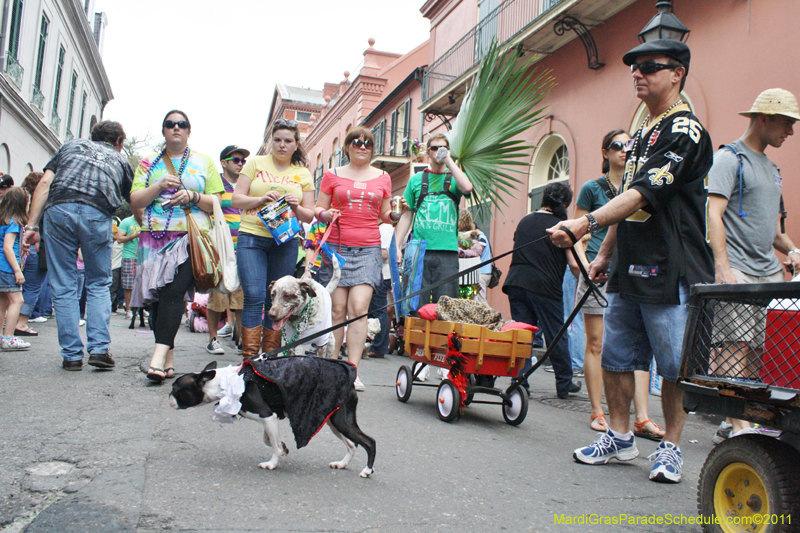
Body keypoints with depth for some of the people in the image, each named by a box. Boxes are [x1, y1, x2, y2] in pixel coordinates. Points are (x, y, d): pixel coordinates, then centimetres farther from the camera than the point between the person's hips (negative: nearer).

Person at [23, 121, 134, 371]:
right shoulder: (119, 159, 28)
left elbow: (45, 183, 14)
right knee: (98, 284, 13)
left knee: (63, 287, 7)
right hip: (97, 215, 0)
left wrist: (32, 224, 9)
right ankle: (99, 348, 2)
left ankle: (72, 355, 7)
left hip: (59, 210, 1)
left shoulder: (72, 145, 27)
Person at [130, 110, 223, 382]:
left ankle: (159, 355, -26)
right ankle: (169, 359, 4)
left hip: (191, 237, -3)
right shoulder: (149, 163, 19)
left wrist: (192, 196, -9)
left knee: (174, 292, -19)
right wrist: (158, 186, -6)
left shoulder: (204, 162, 15)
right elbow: (135, 201, 10)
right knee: (157, 296, -2)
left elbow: (216, 203, 10)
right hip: (155, 237, 3)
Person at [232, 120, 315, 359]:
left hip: (285, 241, 2)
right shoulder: (256, 163, 10)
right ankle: (249, 357, -8)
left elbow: (309, 215, 13)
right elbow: (236, 199, 5)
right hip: (252, 236, -2)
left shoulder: (303, 174, 14)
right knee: (254, 296, -12)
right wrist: (261, 199, -13)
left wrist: (297, 207, -9)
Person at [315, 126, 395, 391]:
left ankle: (353, 370, -8)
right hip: (337, 246, 0)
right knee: (338, 308, -3)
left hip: (368, 249, 0)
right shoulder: (332, 175, 12)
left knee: (359, 307, -11)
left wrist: (394, 213, -2)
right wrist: (326, 215, -9)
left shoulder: (383, 177, 15)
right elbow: (318, 208, 13)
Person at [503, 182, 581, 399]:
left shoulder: (524, 221, 14)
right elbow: (574, 263, -8)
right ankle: (564, 384, 19)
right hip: (545, 287, -4)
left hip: (516, 283, 4)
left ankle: (519, 382, 5)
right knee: (556, 336, 8)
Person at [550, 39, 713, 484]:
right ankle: (619, 438, 23)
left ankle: (670, 447, 17)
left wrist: (586, 224, -33)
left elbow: (644, 194, -23)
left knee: (675, 365, 2)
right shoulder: (640, 135, 19)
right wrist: (604, 255, 19)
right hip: (629, 269, 8)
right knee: (615, 356, 10)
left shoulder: (685, 131, -9)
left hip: (671, 270, -8)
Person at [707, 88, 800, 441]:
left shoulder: (771, 168, 24)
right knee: (737, 347, -12)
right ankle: (738, 425, -10)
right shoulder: (730, 158, -3)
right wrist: (722, 268, -23)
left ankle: (735, 423, 12)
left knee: (765, 351, 4)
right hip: (737, 271, -8)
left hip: (770, 272, 8)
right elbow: (714, 215, -14)